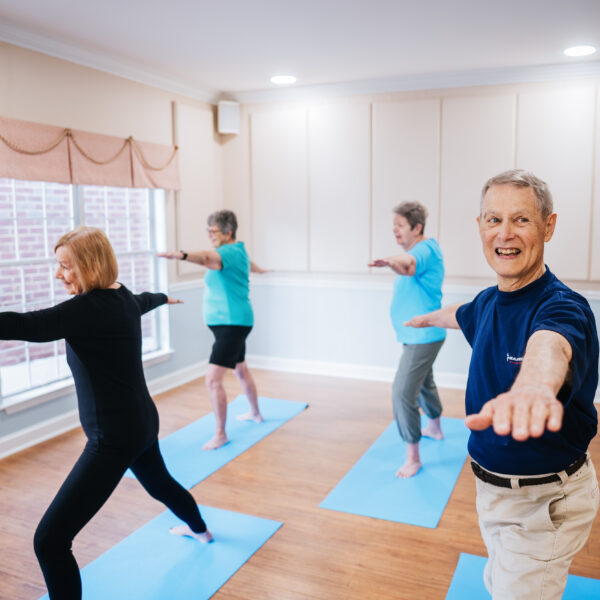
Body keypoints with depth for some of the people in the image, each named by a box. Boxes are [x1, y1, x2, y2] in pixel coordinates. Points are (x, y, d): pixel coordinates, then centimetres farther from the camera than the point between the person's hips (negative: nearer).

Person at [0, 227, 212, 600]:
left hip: (113, 438, -10)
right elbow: (144, 300, 25)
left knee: (50, 541, -8)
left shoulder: (89, 308, -24)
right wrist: (164, 298, 49)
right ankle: (200, 530, 65)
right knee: (160, 483, 37)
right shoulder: (122, 297, 2)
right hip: (141, 423, 10)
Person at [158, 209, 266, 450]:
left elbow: (207, 258, -42)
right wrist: (256, 268, 61)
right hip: (231, 322, 11)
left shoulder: (230, 253, -19)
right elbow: (248, 264, 36)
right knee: (241, 369, 26)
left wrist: (182, 255, -61)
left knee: (213, 379, -13)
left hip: (232, 324, -11)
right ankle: (255, 413, 46)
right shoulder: (238, 251, 12)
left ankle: (220, 434, -2)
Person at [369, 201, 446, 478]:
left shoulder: (425, 250, -22)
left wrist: (392, 262, -66)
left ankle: (412, 457, -2)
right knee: (423, 382, 27)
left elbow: (409, 265, -46)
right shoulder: (420, 250, 10)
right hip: (417, 334, 11)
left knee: (403, 392, -14)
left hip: (422, 336, -11)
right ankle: (435, 427, 51)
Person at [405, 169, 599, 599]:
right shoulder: (489, 302, -2)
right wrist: (425, 319, 44)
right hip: (492, 485, 8)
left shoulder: (562, 306, -26)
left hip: (545, 502, -7)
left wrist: (533, 387, -73)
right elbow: (459, 315, 23)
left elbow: (550, 345, -50)